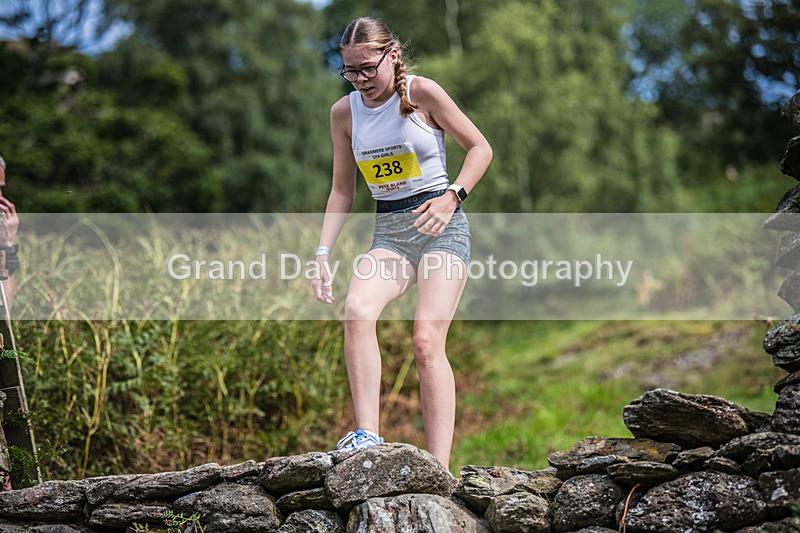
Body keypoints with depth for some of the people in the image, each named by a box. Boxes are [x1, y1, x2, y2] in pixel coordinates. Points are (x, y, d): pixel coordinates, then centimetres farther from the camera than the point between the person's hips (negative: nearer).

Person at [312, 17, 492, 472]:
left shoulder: (421, 92, -5)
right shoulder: (344, 113, 8)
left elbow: (480, 148, 1)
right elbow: (343, 190, 15)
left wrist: (452, 197, -15)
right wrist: (323, 253, 6)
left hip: (441, 226, -4)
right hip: (389, 232, 4)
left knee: (428, 340, -19)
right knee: (357, 310, -27)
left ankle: (439, 468, -19)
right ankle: (368, 436, -30)